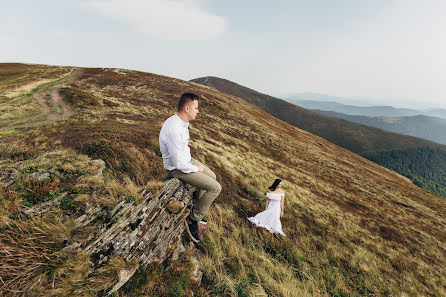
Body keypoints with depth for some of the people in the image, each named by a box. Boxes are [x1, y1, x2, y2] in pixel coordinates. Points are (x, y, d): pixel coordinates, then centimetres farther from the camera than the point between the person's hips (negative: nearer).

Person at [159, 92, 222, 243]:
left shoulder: (181, 122, -1)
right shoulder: (174, 130, -33)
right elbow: (179, 163, -30)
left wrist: (192, 161, 9)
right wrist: (196, 168, -14)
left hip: (186, 159, 10)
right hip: (177, 168, -10)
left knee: (212, 176, 23)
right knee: (215, 187, -12)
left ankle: (196, 210, 34)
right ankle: (193, 219, 5)